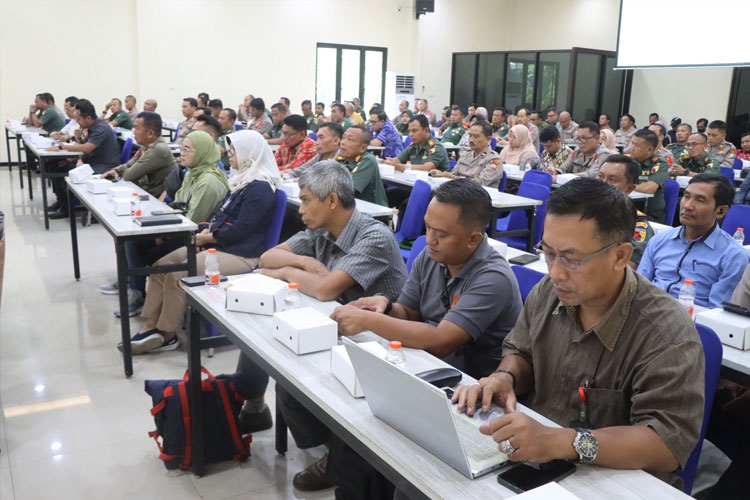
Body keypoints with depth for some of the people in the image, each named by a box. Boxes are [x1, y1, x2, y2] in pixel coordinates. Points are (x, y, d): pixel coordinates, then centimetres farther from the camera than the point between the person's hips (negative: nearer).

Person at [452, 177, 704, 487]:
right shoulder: (548, 291, -3)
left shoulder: (668, 336, -22)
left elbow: (671, 441, -26)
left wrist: (563, 442, -37)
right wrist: (505, 377, -11)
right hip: (529, 463, 5)